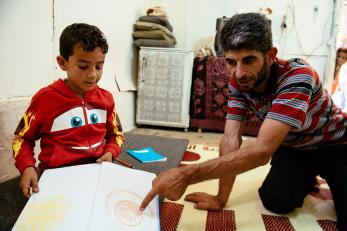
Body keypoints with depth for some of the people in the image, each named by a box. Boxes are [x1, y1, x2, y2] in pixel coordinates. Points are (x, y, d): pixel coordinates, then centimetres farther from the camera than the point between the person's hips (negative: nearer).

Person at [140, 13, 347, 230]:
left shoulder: (297, 76, -37)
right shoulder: (238, 83, -19)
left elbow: (262, 151, -46)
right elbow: (231, 140, -22)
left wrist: (186, 175, -50)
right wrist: (221, 198, -26)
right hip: (292, 148, 4)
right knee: (276, 200, -17)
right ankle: (304, 179, 15)